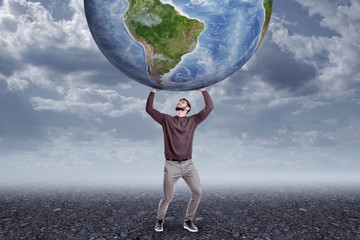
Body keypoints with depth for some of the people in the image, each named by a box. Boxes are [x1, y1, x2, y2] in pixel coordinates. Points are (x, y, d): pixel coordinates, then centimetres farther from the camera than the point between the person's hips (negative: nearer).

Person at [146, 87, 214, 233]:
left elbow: (209, 107, 5)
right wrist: (154, 91, 1)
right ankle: (159, 220, 30)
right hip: (171, 165, -1)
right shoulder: (166, 120, 9)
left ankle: (188, 221, 13)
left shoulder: (193, 121, 10)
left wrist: (202, 90, 4)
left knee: (197, 192, -9)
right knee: (167, 197, 2)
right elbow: (149, 109, 4)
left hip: (188, 164, 1)